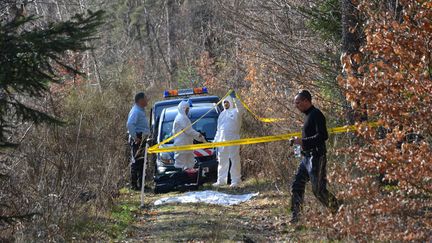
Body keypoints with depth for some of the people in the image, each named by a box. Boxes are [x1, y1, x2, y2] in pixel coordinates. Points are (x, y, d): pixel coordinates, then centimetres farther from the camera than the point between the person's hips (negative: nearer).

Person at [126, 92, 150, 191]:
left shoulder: (141, 111, 18)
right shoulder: (135, 111, -14)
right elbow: (130, 124, -27)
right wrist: (135, 137, -24)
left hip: (142, 139, 10)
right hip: (138, 139, -10)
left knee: (141, 162, 13)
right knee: (136, 162, -9)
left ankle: (140, 183, 18)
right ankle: (134, 184, -9)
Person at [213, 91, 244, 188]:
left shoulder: (235, 112, 0)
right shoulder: (222, 114, 20)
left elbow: (240, 108, -24)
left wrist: (234, 97, -30)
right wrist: (216, 140, 17)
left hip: (233, 139, -7)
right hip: (222, 139, 7)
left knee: (234, 160, -6)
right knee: (222, 161, 10)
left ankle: (236, 180, -4)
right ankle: (221, 180, 17)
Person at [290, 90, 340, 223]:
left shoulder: (316, 115, -14)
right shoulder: (308, 115, 17)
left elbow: (323, 136, -24)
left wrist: (303, 141, -23)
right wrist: (299, 141, 13)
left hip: (316, 157, -10)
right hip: (307, 157, 10)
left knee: (319, 190, -6)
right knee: (297, 186, 4)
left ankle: (337, 211, 8)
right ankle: (295, 216, 5)